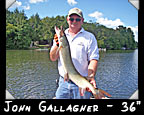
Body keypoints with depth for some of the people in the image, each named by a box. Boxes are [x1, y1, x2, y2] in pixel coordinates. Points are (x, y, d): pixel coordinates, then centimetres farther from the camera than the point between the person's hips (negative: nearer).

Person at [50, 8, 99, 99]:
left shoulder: (89, 37, 2)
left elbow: (93, 59, -7)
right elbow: (53, 58, 5)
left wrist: (91, 77, -24)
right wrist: (57, 44, -13)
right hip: (63, 82, 3)